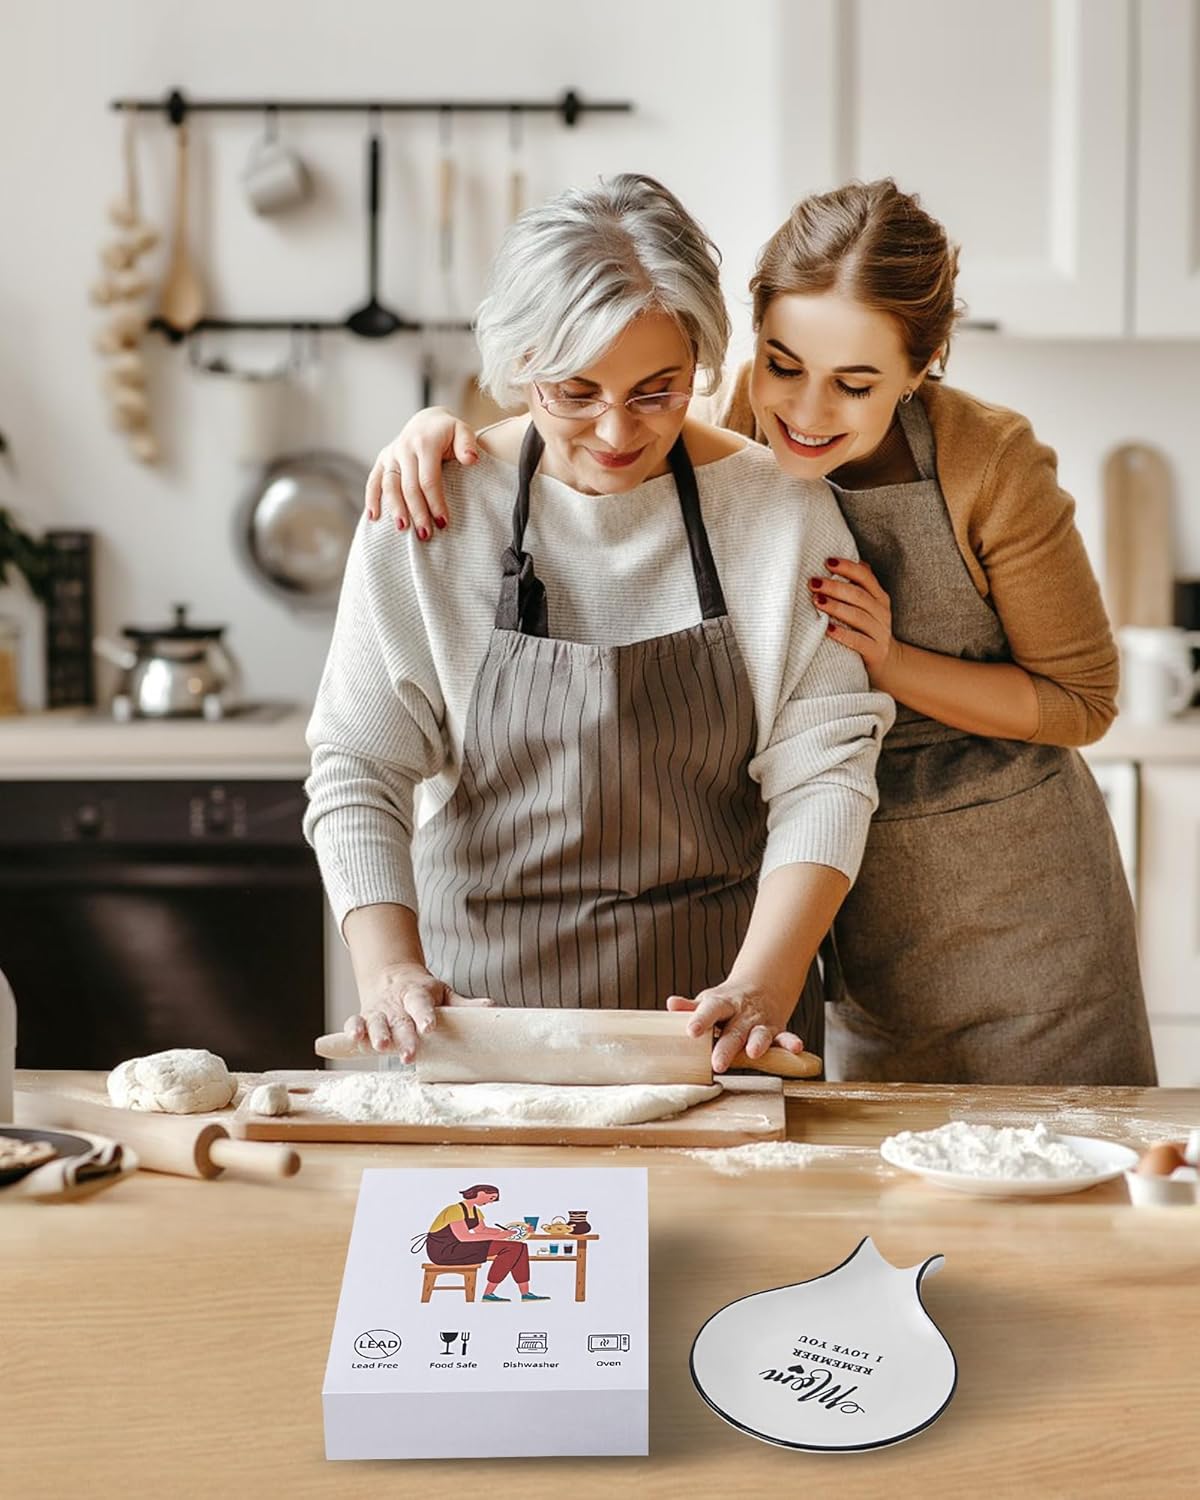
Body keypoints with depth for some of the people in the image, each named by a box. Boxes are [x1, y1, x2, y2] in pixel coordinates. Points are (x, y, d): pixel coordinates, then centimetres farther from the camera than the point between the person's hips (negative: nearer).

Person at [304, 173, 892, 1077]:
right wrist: (389, 969, -17)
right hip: (481, 985, 0)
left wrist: (763, 983, -18)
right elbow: (358, 766, -3)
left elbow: (823, 770, -5)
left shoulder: (782, 512, -3)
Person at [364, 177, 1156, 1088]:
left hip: (1013, 900, -2)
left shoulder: (988, 465, -19)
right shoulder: (716, 426, -14)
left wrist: (890, 660, -23)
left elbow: (1082, 699, -9)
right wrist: (439, 426, -19)